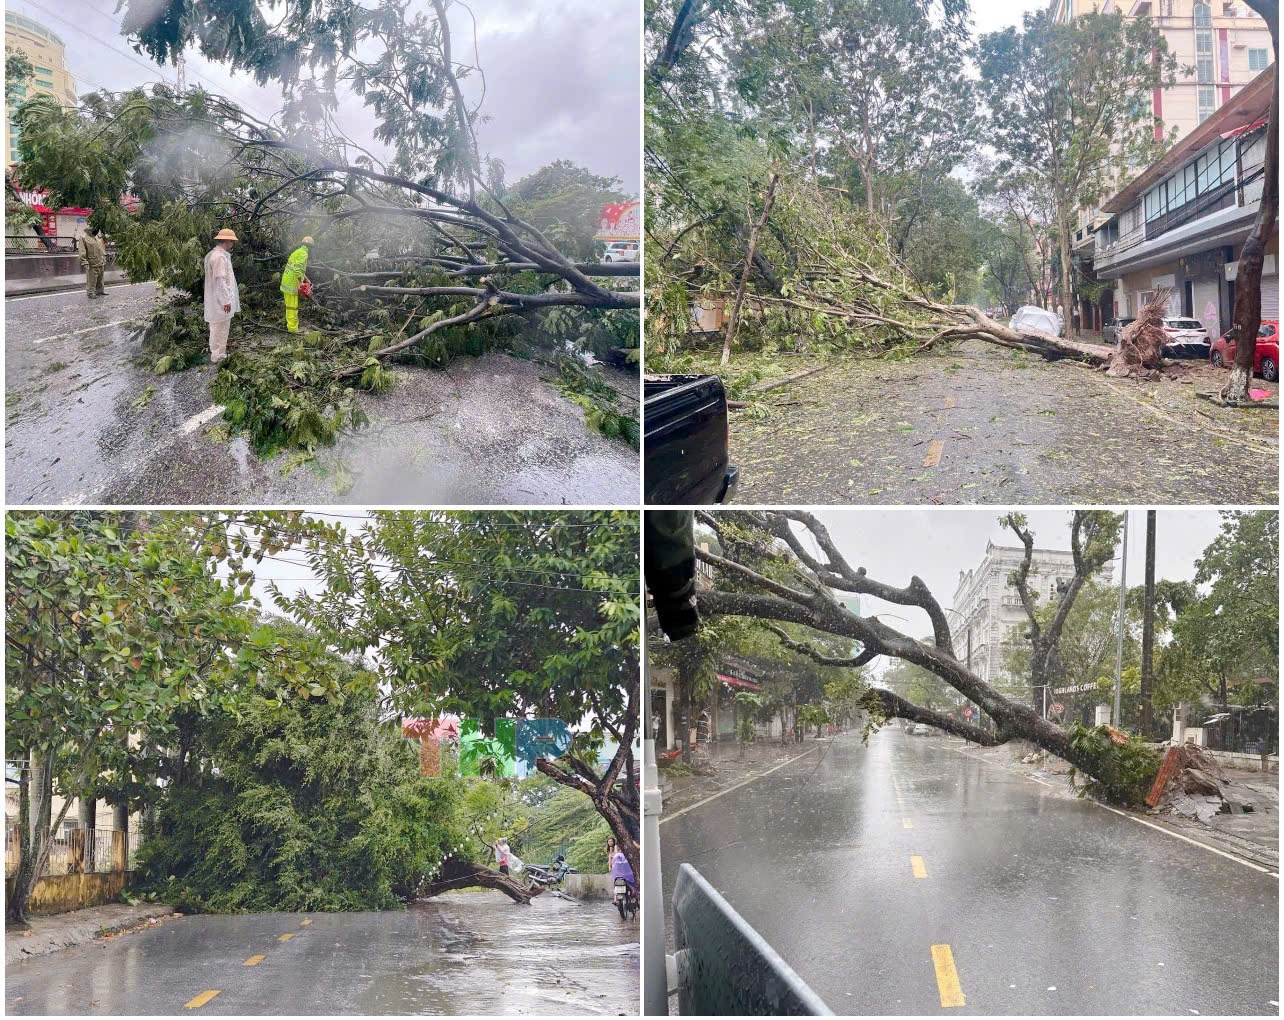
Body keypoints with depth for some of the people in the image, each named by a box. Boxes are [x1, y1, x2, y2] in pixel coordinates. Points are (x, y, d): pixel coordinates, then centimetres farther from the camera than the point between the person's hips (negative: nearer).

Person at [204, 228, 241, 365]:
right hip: (221, 301, -10)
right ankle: (217, 356, 2)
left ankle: (217, 354, 26)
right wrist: (226, 300, -21)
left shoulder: (213, 255, 13)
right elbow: (220, 280, -23)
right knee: (220, 328, -3)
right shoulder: (219, 257, -20)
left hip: (216, 301, 10)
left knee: (217, 328, 18)